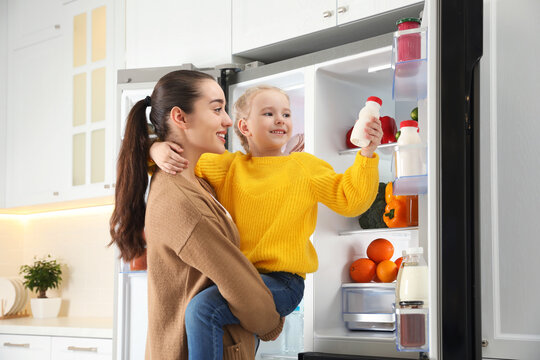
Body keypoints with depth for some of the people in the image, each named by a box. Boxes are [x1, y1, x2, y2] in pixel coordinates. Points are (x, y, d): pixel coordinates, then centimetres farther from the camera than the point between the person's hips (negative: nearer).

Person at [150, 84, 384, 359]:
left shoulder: (305, 166, 5)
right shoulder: (228, 166, 11)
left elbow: (350, 200, -1)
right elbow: (185, 160, 15)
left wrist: (367, 154, -14)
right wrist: (158, 150, -8)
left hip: (282, 282, -5)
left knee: (202, 308, -24)